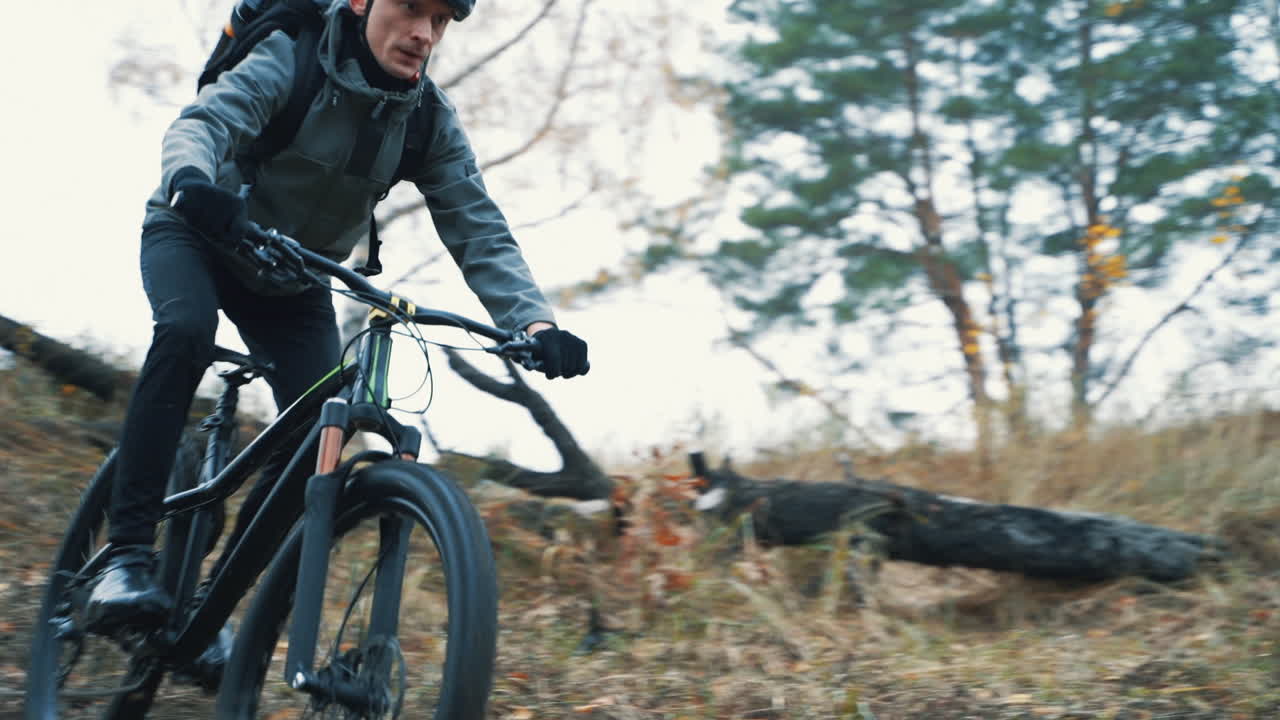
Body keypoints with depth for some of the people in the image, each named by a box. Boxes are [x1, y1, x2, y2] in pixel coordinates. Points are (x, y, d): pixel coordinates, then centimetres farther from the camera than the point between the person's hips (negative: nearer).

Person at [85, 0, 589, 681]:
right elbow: (205, 120, -39)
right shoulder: (289, 58, -24)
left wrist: (535, 322, -37)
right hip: (198, 236, -4)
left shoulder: (431, 121, -14)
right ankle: (127, 554, -31)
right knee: (186, 330, -36)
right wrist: (190, 183, -63)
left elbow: (480, 231, -20)